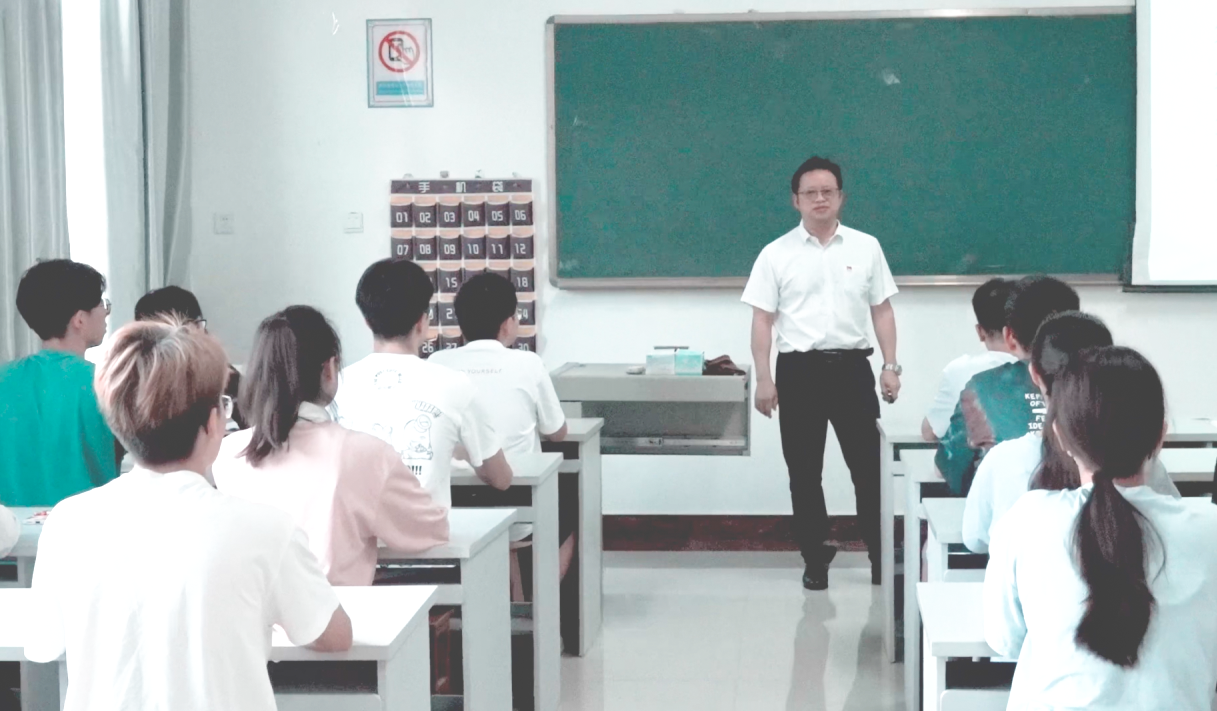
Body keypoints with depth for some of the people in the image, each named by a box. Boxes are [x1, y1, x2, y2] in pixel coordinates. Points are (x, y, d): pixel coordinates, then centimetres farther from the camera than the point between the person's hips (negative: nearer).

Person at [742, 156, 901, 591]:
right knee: (804, 471, 6)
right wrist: (763, 378, -7)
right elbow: (762, 319, 0)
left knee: (868, 465, 2)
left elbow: (882, 310, 8)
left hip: (851, 367, 1)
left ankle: (882, 556, 13)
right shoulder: (776, 254, 2)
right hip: (799, 370, 0)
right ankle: (815, 561, 17)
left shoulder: (866, 247, 6)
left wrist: (890, 366, 1)